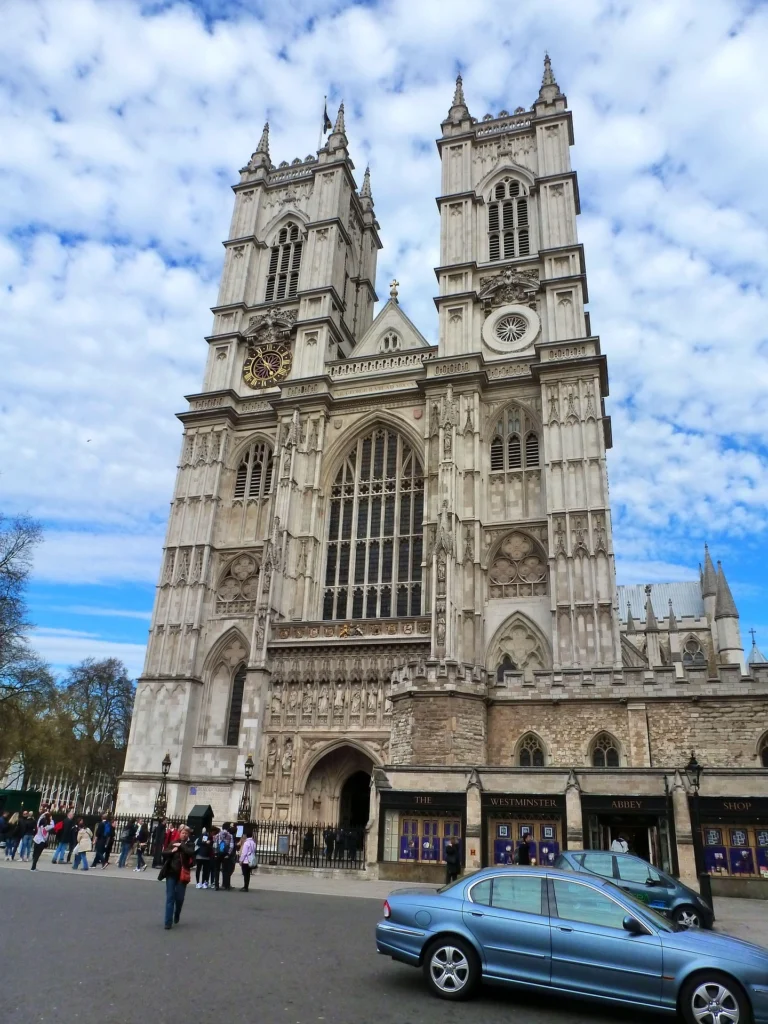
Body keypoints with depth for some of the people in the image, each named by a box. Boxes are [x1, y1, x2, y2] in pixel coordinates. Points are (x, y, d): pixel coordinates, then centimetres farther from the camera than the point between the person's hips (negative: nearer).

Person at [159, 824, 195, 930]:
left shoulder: (190, 844, 0)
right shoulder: (174, 842, 5)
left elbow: (191, 852, -19)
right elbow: (164, 853, 2)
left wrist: (181, 845, -16)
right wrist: (172, 851, -14)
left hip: (182, 874, -1)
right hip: (171, 873, 1)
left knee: (179, 898, 6)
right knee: (170, 897, -1)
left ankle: (176, 916, 33)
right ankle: (168, 922, 4)